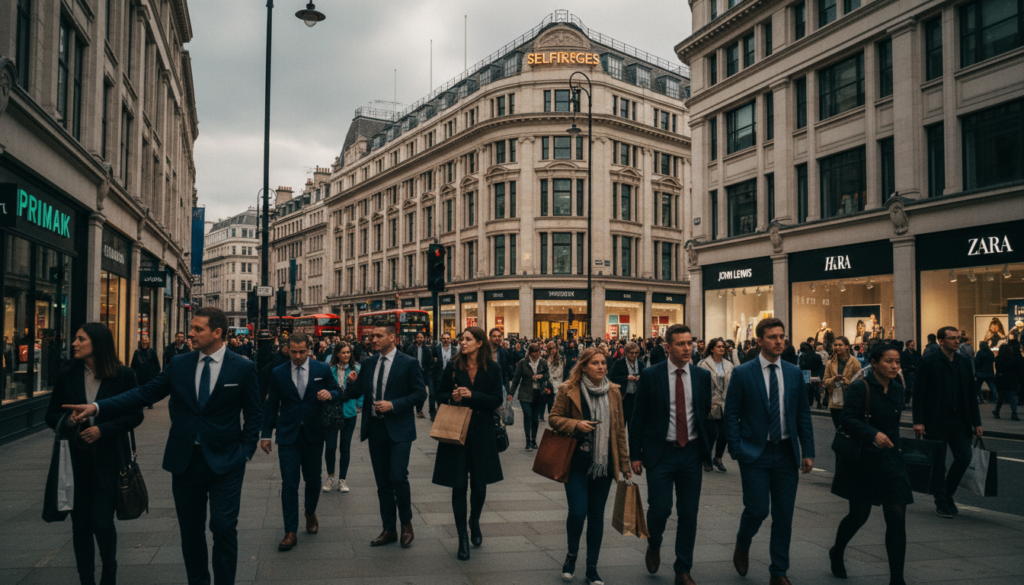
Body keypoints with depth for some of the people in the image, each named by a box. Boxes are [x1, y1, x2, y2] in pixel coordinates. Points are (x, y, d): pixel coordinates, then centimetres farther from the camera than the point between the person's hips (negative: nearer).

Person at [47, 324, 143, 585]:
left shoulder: (123, 375, -4)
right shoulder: (66, 375, 5)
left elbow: (135, 415, -2)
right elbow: (51, 415, 10)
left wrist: (103, 430, -15)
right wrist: (68, 420, -11)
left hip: (108, 458, -3)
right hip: (76, 458, 3)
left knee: (102, 521, -4)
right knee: (80, 523, 8)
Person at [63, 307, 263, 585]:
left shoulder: (243, 368, -5)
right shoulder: (178, 365, 4)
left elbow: (254, 413, 0)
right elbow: (144, 393, 1)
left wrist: (245, 450, -7)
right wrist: (97, 407, -8)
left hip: (224, 463, -4)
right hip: (185, 461, 4)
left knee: (224, 528, -2)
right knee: (190, 530, 13)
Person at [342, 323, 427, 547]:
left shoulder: (408, 364, -6)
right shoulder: (368, 364, 9)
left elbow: (420, 394, -8)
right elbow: (355, 394, 9)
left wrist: (393, 405, -17)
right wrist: (352, 383, -13)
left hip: (399, 429, -5)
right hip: (375, 428, 5)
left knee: (398, 477, -12)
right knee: (382, 482, 11)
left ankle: (406, 523, 10)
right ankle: (389, 530, 22)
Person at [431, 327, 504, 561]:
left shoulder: (492, 369, -1)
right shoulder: (452, 367, 1)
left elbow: (497, 400, -5)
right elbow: (440, 395, 7)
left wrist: (473, 396, -18)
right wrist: (451, 397, -15)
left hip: (481, 434, 0)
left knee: (479, 485, 8)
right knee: (459, 486, 2)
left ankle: (475, 522, 38)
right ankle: (462, 537, 14)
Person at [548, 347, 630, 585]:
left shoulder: (613, 392, 6)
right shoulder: (568, 390, -4)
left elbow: (619, 429, 10)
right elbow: (554, 418, 0)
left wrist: (624, 464, 10)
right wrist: (576, 425, -18)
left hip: (604, 462, 3)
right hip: (577, 461, -3)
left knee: (597, 514, 8)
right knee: (578, 512, -8)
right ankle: (572, 554, 22)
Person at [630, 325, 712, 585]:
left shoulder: (703, 376, 4)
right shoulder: (651, 376, -4)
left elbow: (708, 414, 12)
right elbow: (638, 417, -1)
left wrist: (708, 451, 10)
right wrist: (635, 455, -4)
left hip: (692, 453, 3)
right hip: (660, 453, -2)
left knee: (689, 514, 6)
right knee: (660, 509, -6)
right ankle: (654, 546, 28)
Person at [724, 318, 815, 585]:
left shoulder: (794, 373, 7)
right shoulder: (742, 373, -4)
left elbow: (803, 414, 9)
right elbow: (731, 415, -3)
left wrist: (808, 452, 4)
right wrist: (737, 450, -9)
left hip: (786, 453, 4)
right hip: (755, 453, -3)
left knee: (784, 515, 6)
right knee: (758, 509, -7)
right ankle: (742, 546, 26)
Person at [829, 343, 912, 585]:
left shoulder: (897, 389, 6)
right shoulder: (860, 388, -12)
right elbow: (847, 420, -22)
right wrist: (873, 434, -35)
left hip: (890, 460, 5)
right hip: (862, 459, -5)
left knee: (897, 518, -3)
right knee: (859, 515, 8)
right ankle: (836, 553, 37)